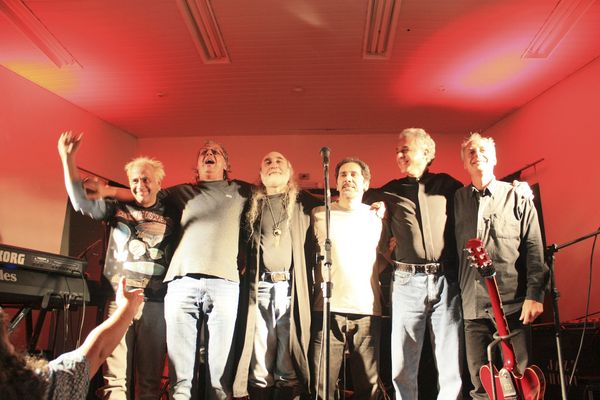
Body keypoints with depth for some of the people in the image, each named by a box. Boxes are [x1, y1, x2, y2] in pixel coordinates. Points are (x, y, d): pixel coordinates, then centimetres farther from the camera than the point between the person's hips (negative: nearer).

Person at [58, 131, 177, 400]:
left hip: (155, 302, 0)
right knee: (115, 377, -2)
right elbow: (81, 202, 0)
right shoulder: (117, 209, 12)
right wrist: (68, 159, -6)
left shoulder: (170, 217, 9)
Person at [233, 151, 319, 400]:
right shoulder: (252, 204, 17)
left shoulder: (303, 203, 14)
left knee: (289, 369, -1)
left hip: (291, 288, -1)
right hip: (259, 288, 1)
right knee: (259, 370, 2)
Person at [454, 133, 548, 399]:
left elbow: (534, 248, -2)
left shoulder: (517, 197, 3)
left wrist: (535, 295, -10)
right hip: (472, 306, 3)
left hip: (512, 304, -2)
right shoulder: (457, 200, 10)